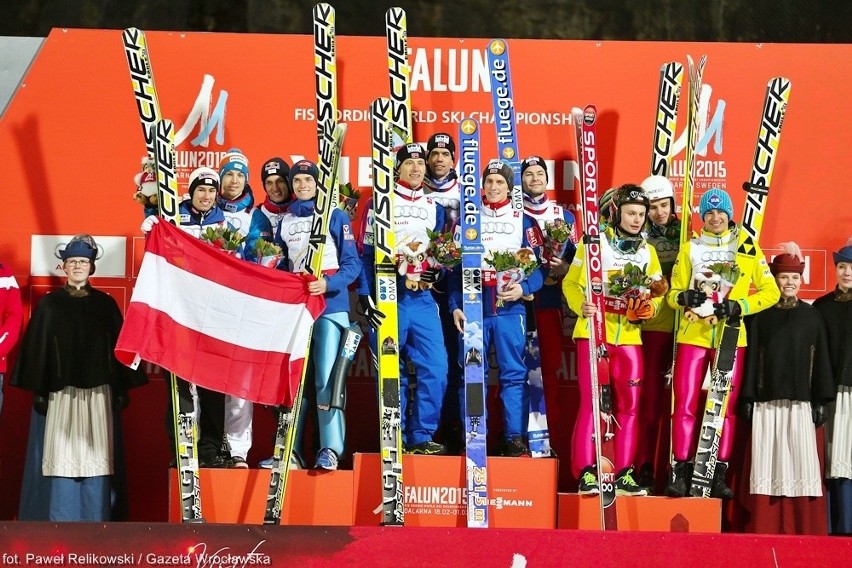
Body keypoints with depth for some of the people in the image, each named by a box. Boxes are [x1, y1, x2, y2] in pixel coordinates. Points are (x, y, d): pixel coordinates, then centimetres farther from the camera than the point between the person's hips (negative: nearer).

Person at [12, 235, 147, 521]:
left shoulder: (106, 304, 9)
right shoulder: (49, 304, 5)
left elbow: (118, 346, 9)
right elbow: (36, 348, 3)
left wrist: (122, 389, 3)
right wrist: (38, 391, -5)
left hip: (98, 393, 1)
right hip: (60, 392, -1)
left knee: (95, 457, -1)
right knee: (62, 456, -5)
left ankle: (95, 522, 3)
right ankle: (59, 525, 0)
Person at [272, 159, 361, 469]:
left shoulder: (336, 216, 2)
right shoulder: (285, 222, 16)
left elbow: (352, 263, -3)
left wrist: (328, 284, -19)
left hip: (329, 305, -4)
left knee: (326, 378, -12)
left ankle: (330, 449, -8)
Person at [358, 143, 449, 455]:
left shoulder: (434, 208, 16)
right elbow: (366, 253, -1)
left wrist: (438, 272, -3)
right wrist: (365, 297, -9)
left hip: (422, 297, 3)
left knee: (435, 367, -6)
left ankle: (422, 437, 4)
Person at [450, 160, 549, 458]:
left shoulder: (523, 221, 9)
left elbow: (540, 265, 5)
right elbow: (454, 264, 9)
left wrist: (524, 288, -13)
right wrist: (455, 305, 1)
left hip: (510, 308, -1)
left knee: (514, 374, -2)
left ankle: (515, 439, 2)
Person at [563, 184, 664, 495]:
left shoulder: (648, 251, 15)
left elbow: (657, 294, 15)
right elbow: (571, 283, -3)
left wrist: (649, 308, -6)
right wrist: (581, 306, -22)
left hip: (630, 337, 5)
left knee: (630, 405, 5)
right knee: (591, 402, -7)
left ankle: (623, 474, 11)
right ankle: (585, 473, -5)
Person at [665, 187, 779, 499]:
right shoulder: (689, 248, 10)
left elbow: (771, 292, 3)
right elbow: (673, 293, 10)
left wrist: (737, 306, -11)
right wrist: (684, 297, -14)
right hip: (693, 335, 0)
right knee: (685, 405, -5)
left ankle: (719, 476, 6)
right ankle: (681, 472, -1)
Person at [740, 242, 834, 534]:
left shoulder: (812, 316, 9)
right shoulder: (760, 316, 8)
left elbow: (821, 359, 6)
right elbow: (751, 357, 4)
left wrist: (820, 401, 0)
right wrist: (747, 398, -2)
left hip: (800, 403, 0)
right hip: (767, 403, 0)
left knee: (801, 463, -4)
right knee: (769, 464, -2)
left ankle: (805, 530, 0)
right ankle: (768, 530, 1)